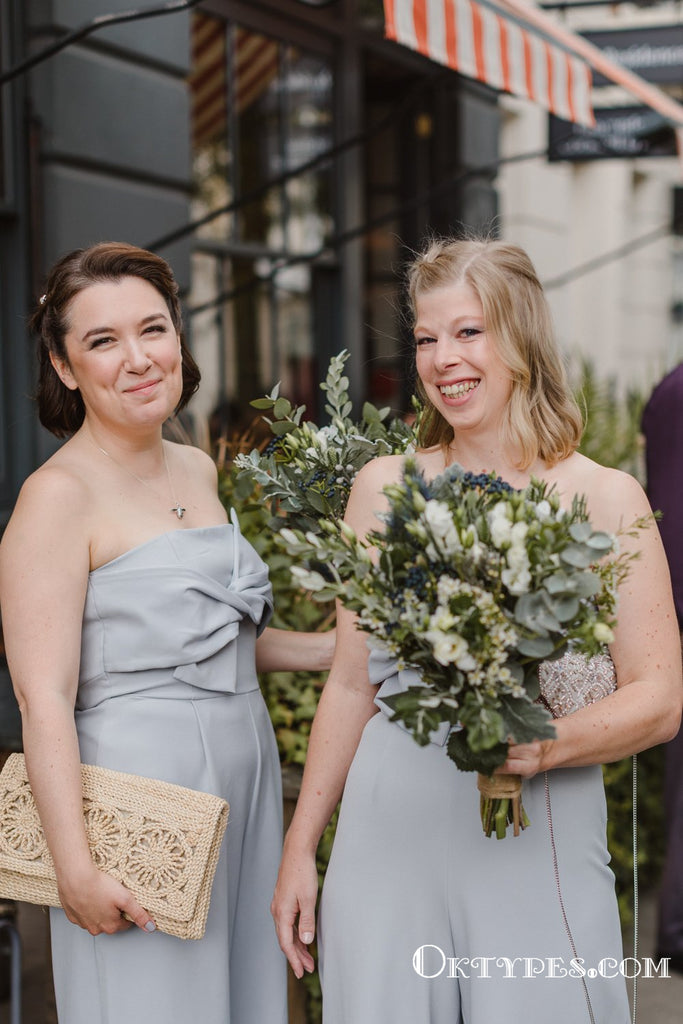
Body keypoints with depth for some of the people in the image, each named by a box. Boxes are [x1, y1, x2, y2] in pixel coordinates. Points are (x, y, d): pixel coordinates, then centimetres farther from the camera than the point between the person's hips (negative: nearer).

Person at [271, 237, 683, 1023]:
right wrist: (299, 849, 11)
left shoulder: (604, 498, -1)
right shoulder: (383, 487, 7)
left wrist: (548, 746, -21)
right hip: (391, 834, 2)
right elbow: (351, 684, 11)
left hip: (539, 843, -2)